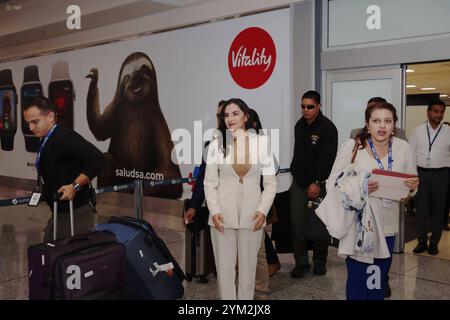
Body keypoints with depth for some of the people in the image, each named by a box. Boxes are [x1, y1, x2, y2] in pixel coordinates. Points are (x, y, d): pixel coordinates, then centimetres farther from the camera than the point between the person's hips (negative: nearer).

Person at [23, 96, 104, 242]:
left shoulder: (64, 136, -19)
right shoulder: (46, 141, 10)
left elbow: (97, 159, -28)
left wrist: (74, 186, -26)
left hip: (76, 211, -10)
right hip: (60, 211, 10)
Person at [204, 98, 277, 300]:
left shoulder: (262, 142, -2)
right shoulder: (216, 144, -1)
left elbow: (271, 182, 1)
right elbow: (209, 183, 1)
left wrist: (263, 210, -10)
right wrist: (214, 211, -11)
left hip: (251, 214, 0)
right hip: (223, 215, 0)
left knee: (248, 266, 12)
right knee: (224, 266, 8)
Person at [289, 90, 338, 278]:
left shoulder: (328, 128, -8)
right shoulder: (299, 126, 8)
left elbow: (327, 159, -12)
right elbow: (300, 157, 8)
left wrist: (317, 183, -14)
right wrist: (307, 184, 3)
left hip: (319, 183, -4)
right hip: (300, 181, 4)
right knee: (297, 222, -1)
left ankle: (320, 262, 17)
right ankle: (301, 262, 9)